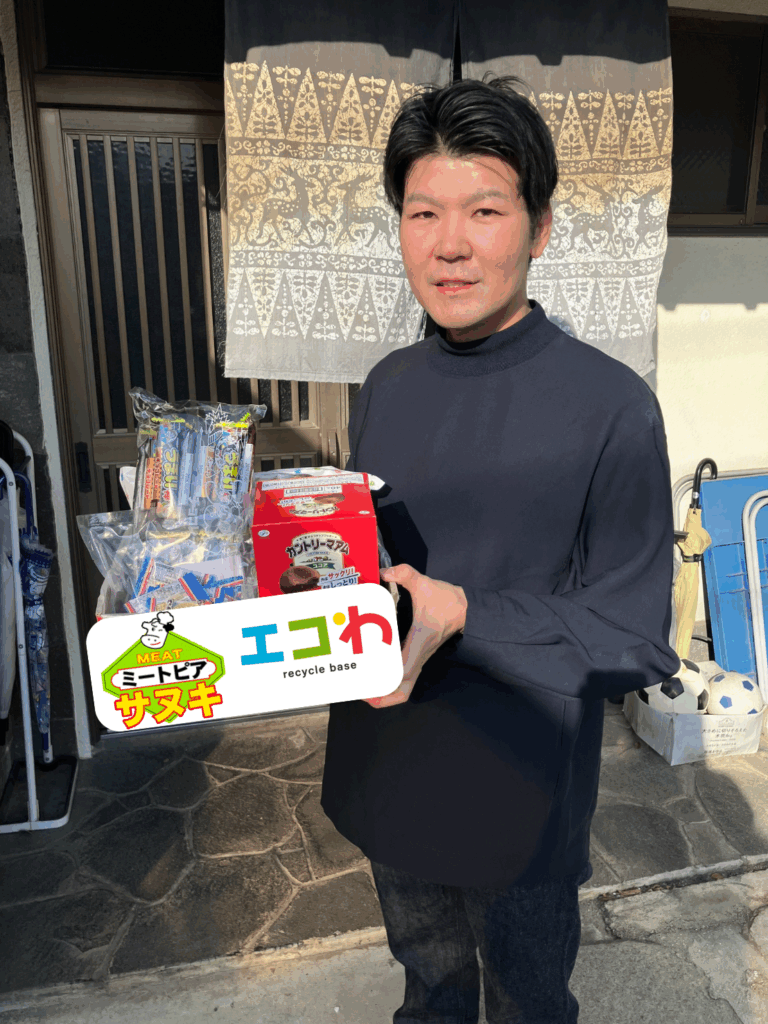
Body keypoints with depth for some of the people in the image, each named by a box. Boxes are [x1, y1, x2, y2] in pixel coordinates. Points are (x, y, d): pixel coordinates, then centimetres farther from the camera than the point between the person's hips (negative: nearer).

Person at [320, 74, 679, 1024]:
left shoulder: (610, 406, -20)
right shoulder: (388, 384, -2)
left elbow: (636, 642, -17)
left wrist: (464, 617, -29)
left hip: (521, 797, -4)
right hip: (383, 772, 5)